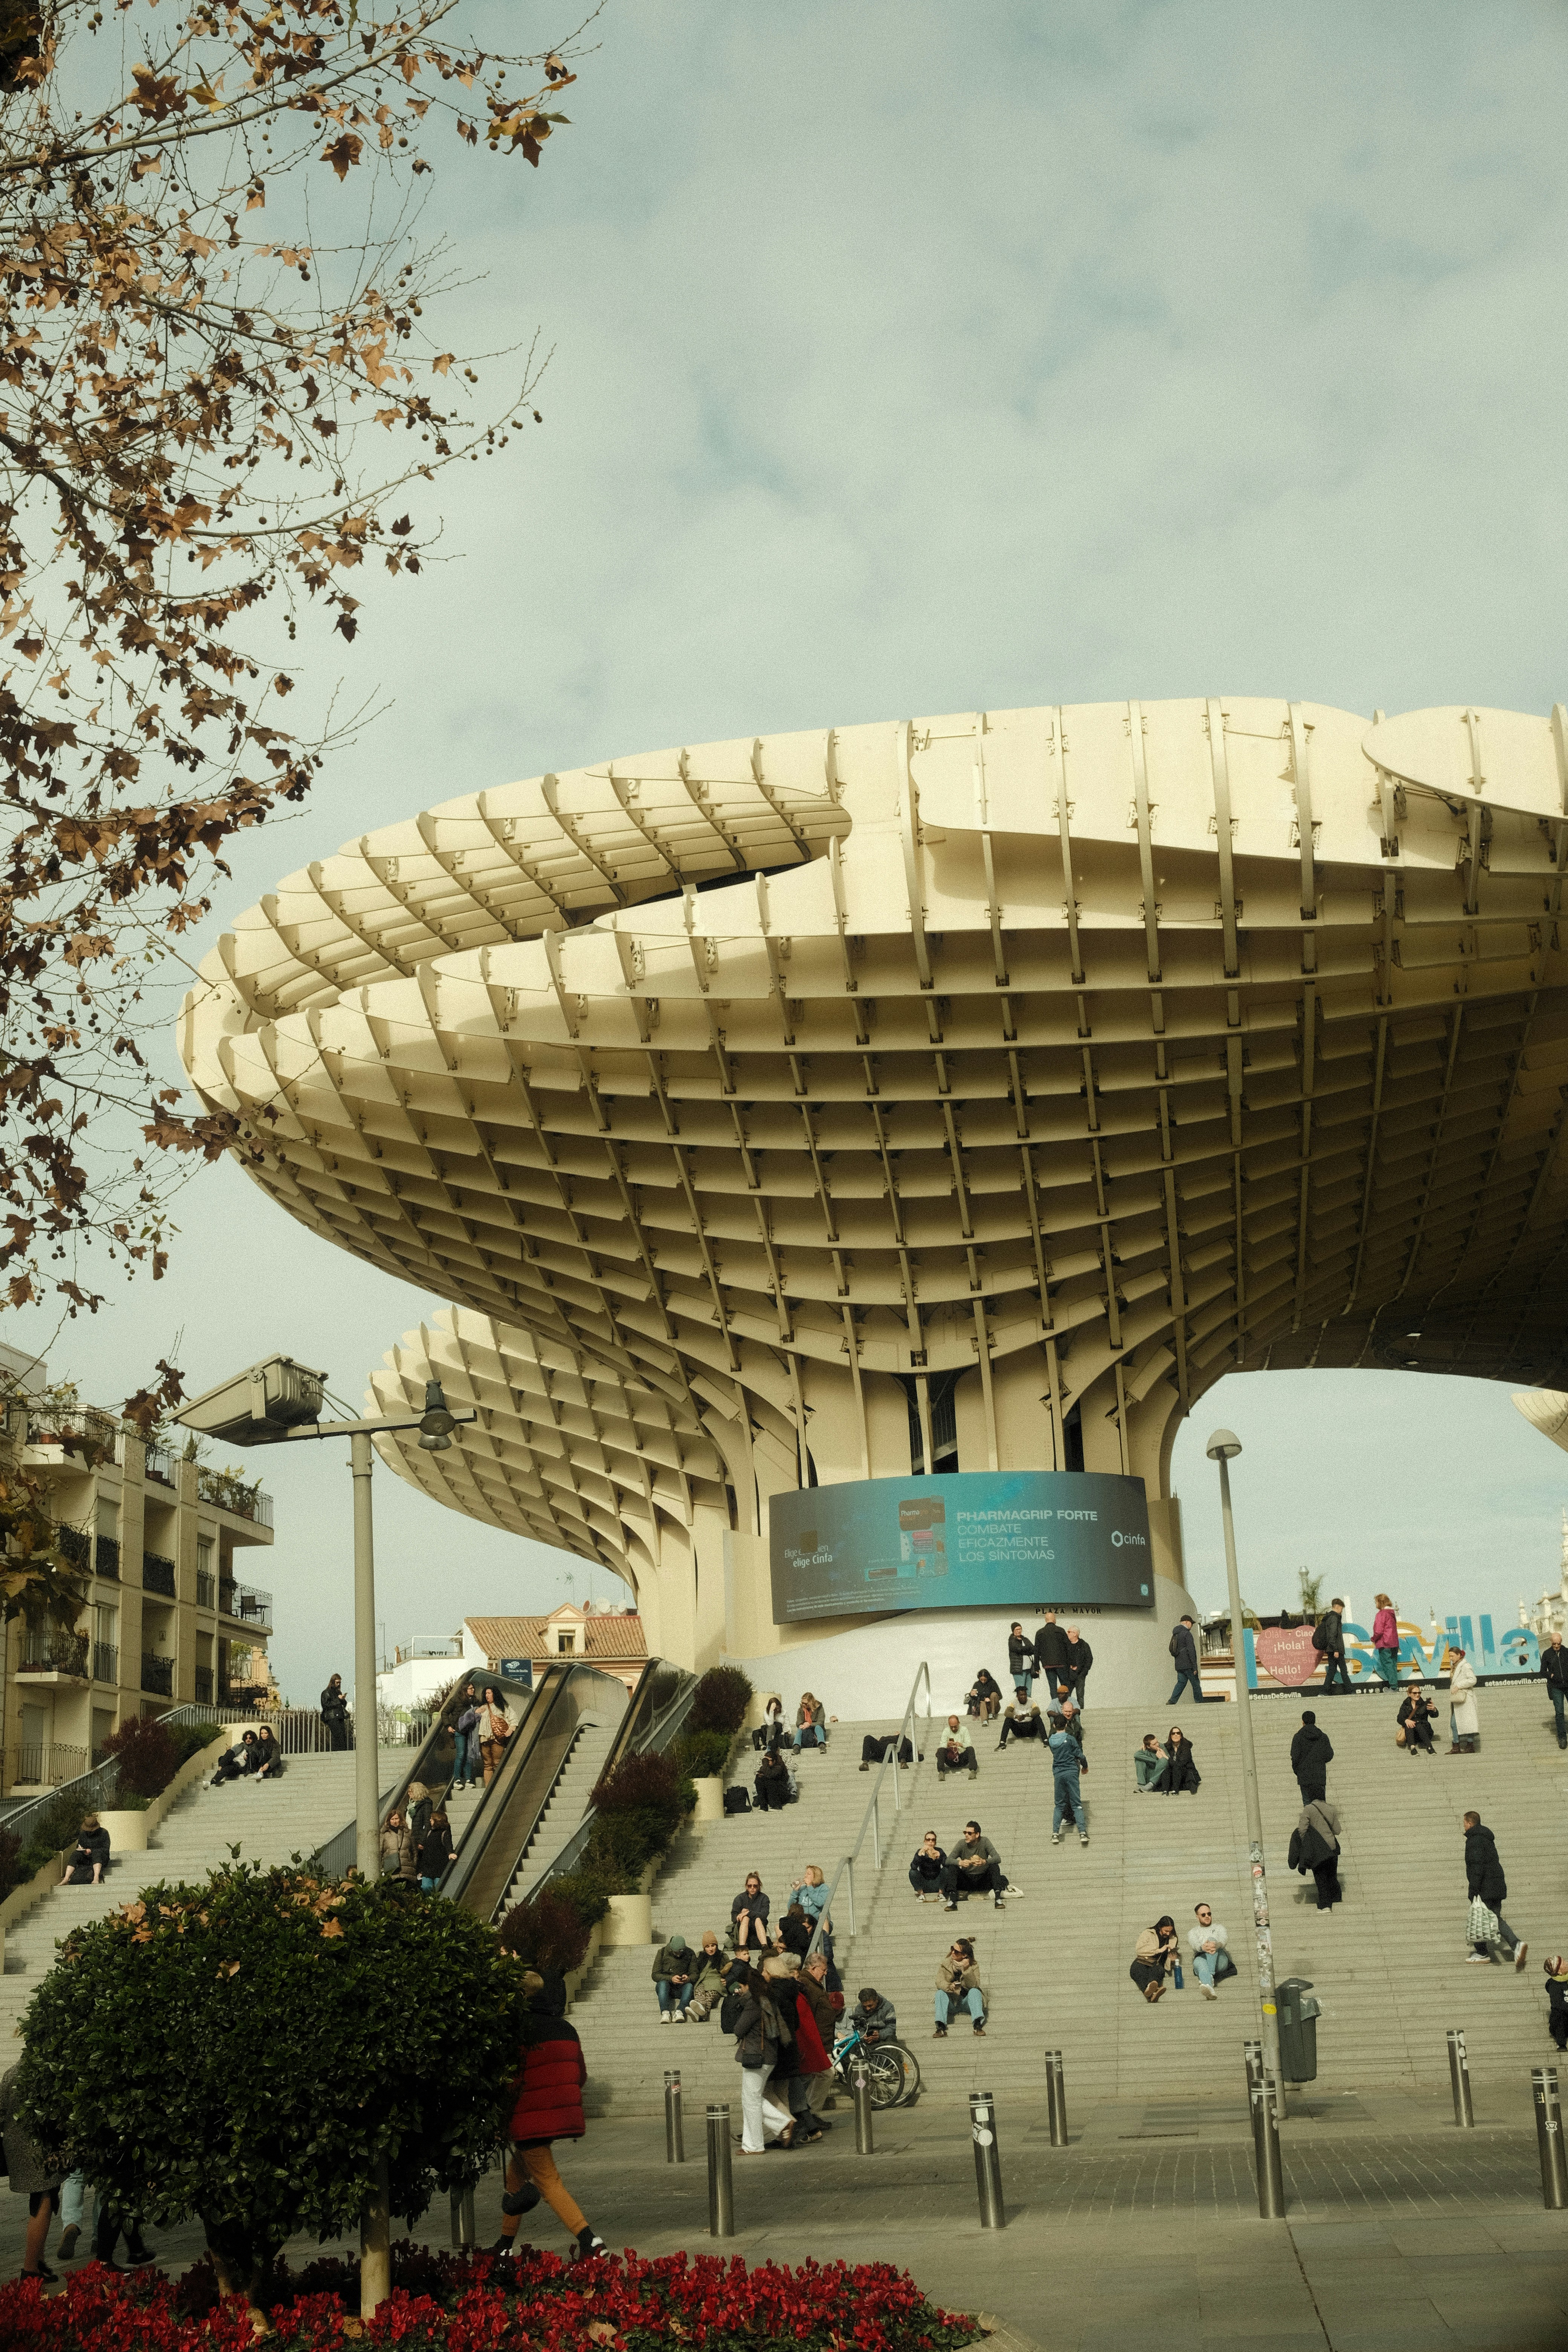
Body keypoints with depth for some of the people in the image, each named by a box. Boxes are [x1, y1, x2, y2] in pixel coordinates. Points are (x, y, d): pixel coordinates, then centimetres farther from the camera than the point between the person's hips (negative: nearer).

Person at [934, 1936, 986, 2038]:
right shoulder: (945, 1964, -1)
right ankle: (941, 2027, -42)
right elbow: (940, 1982, -17)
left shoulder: (973, 1965, -5)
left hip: (966, 2001, -1)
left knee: (975, 1991, -30)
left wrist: (967, 1970, -33)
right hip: (950, 2002, 1)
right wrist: (950, 1987, -39)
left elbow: (973, 1985, -19)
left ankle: (978, 2025, -43)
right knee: (940, 1993, -28)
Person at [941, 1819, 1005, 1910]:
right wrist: (960, 1863, -39)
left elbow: (998, 1858, -20)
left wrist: (985, 1862, -42)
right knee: (953, 1868, -24)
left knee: (994, 1866, -26)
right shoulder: (962, 1843, -7)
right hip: (966, 1880, 1)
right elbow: (948, 1860, -16)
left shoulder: (985, 1842, -9)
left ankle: (998, 1899, -30)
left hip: (983, 1880, -1)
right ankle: (953, 1901, -30)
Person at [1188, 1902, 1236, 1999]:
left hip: (1220, 1961, 1)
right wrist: (1203, 1948, -33)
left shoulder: (1218, 1928, 26)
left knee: (1212, 1939, -31)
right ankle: (1209, 1989, -74)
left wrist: (1217, 1945, -31)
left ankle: (1210, 1977, -51)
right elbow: (1195, 1944, -3)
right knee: (1200, 1961, -41)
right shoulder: (1193, 1932, 24)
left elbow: (1224, 1939, -1)